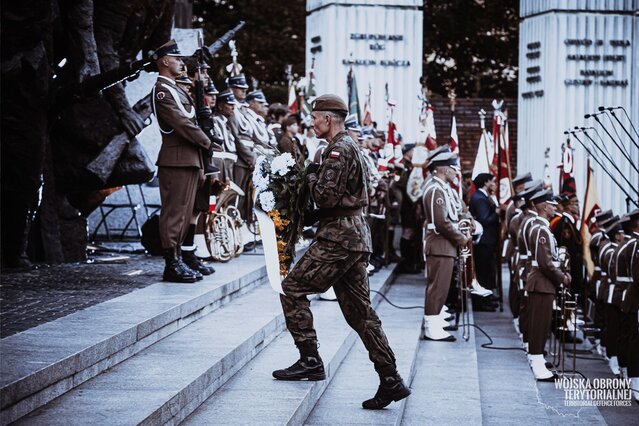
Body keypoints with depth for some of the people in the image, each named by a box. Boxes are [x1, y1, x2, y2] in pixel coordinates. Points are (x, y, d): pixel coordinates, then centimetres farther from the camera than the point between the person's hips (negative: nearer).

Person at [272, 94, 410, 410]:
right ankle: (391, 380, 5)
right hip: (357, 235, 10)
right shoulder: (351, 147, 21)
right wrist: (316, 175, 15)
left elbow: (326, 196, -20)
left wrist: (312, 174, -3)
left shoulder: (338, 150, -12)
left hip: (338, 236, -10)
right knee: (359, 310, 8)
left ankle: (310, 360, -4)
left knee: (292, 289, -3)